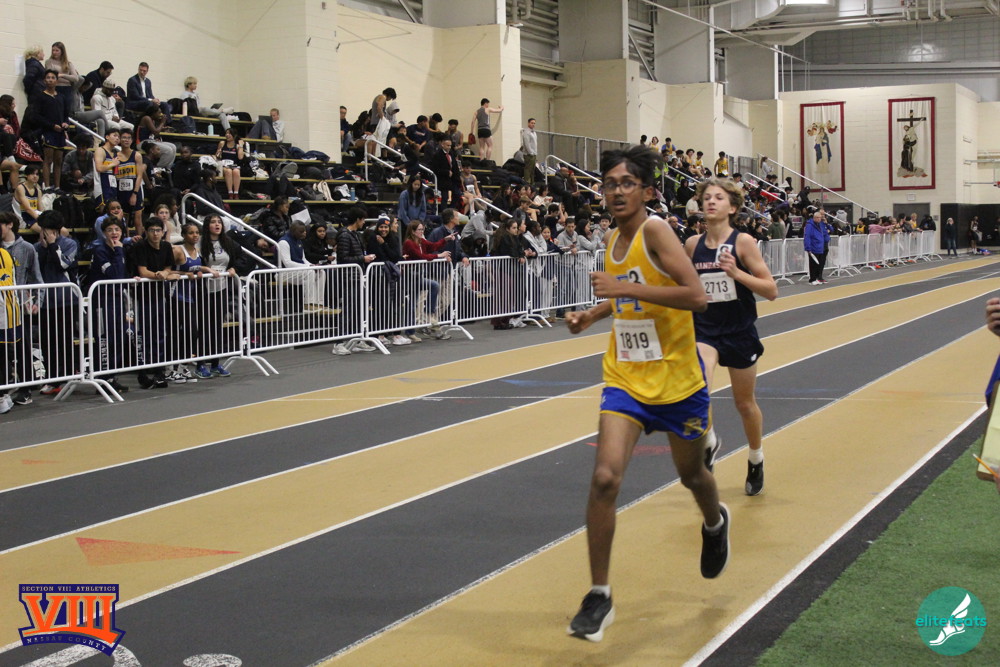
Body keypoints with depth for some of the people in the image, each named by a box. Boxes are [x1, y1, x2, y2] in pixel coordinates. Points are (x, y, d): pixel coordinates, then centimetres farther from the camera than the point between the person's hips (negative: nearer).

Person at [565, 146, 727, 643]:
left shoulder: (655, 230, -16)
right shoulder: (614, 240, 5)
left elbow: (696, 296, -27)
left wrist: (625, 288, -31)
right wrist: (592, 315, 9)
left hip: (677, 381, -4)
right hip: (626, 379, 4)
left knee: (691, 474, 18)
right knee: (605, 477, -15)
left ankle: (715, 524, 56)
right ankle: (599, 597, -5)